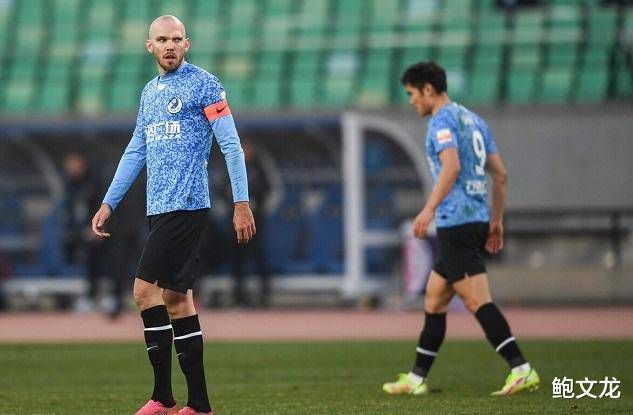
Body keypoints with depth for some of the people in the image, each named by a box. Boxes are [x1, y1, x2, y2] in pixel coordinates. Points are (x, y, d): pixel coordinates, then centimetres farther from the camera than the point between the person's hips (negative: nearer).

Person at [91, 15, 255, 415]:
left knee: (146, 289, -13)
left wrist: (241, 202, -13)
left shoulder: (204, 84, -4)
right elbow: (135, 152, 24)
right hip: (160, 209, 8)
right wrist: (108, 204, 21)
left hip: (186, 205, -8)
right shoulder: (150, 92, 19)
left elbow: (231, 145, -7)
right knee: (175, 296, 6)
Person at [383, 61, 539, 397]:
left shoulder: (442, 121, -8)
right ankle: (416, 379, 18)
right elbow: (500, 174, 19)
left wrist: (429, 209, -29)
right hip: (478, 221, 10)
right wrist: (496, 219, 22)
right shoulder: (473, 120, 19)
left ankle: (522, 371, -19)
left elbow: (451, 167, -25)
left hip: (456, 223, -10)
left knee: (478, 302, -12)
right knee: (434, 300, 15)